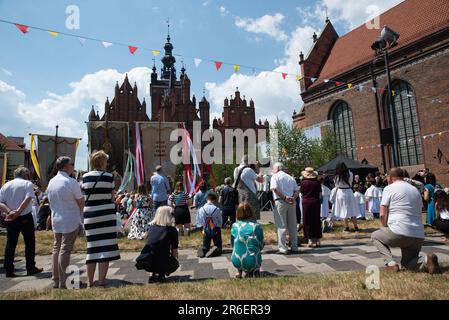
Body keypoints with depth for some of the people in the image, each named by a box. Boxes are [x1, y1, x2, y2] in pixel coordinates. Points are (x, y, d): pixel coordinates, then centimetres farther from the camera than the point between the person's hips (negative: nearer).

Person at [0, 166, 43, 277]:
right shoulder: (27, 183, -5)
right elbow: (27, 199, -20)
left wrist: (9, 212, -12)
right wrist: (18, 212, -18)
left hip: (10, 219, 4)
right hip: (25, 217, -4)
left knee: (10, 244, 12)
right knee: (30, 242, 7)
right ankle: (31, 268, 14)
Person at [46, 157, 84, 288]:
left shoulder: (51, 182, 7)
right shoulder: (71, 182, -16)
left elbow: (51, 201, 14)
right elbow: (81, 202, -9)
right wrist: (81, 213, 9)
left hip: (56, 221, 7)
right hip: (70, 221, -7)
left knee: (56, 248, 13)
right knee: (65, 250, -3)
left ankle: (56, 281, 22)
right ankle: (63, 282, 3)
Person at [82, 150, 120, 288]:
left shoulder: (85, 177, 2)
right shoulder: (109, 176, -4)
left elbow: (84, 196, 7)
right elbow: (112, 197, 1)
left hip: (90, 215, 3)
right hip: (107, 214, -3)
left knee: (92, 247, 12)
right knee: (105, 247, 3)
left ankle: (90, 282, 22)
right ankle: (101, 281, 8)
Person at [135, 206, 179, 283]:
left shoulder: (152, 227, 13)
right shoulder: (172, 230, -1)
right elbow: (174, 251, 4)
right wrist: (175, 259, 28)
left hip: (144, 263, 5)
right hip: (161, 264, -4)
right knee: (175, 264, 27)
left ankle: (154, 274, 20)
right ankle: (161, 274, 2)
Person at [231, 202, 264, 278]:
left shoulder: (234, 226, -1)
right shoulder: (257, 226, -4)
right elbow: (261, 246, 6)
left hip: (236, 262, 1)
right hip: (253, 262, -1)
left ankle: (240, 271, 27)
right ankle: (255, 271, 17)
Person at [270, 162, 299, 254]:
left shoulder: (275, 176, 1)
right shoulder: (290, 177, 18)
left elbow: (275, 189, -15)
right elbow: (297, 190, 8)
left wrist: (284, 197, -13)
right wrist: (293, 198, -5)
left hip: (280, 202, -5)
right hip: (291, 202, 5)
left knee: (281, 226, -1)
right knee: (292, 225, 11)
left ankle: (283, 248, -1)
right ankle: (294, 247, 17)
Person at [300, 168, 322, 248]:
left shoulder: (303, 182, -8)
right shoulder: (317, 182, -1)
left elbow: (301, 194, -1)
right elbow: (320, 195, 3)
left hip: (306, 203, -3)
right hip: (316, 202, 3)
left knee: (308, 222, 5)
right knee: (316, 221, 12)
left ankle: (311, 240, 5)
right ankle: (317, 240, 19)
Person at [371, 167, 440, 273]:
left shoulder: (389, 188, -2)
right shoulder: (415, 190, 20)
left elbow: (382, 214, -7)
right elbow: (418, 212, 22)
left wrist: (386, 229, 9)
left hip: (398, 234, -7)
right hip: (418, 237, 7)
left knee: (375, 236, 21)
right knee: (407, 263, 25)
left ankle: (390, 262, 0)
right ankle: (425, 260, -6)